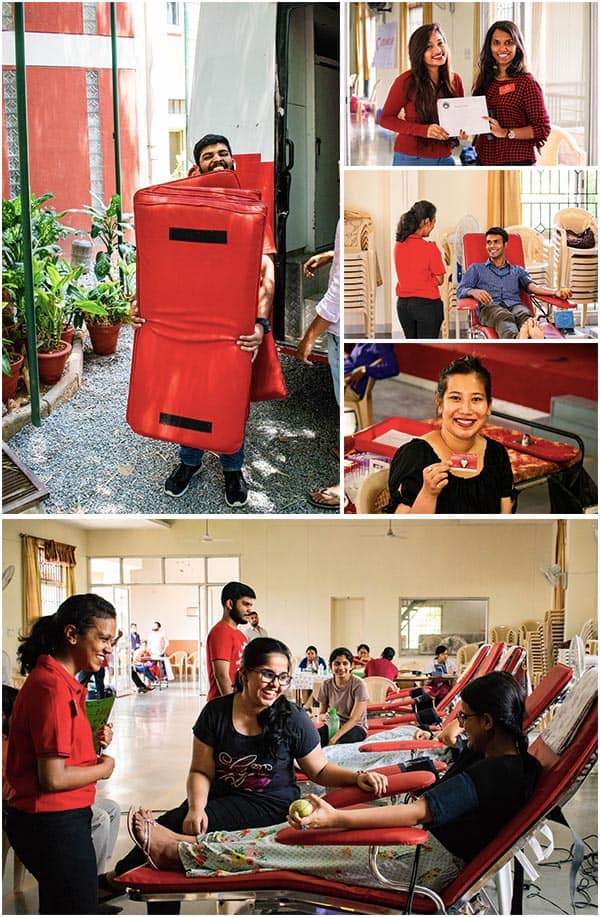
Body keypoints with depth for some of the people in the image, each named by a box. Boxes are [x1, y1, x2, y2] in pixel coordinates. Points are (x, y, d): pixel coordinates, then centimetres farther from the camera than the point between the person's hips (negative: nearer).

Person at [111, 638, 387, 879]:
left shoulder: (293, 720, -7)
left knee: (177, 823, -25)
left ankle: (120, 875, -6)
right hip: (221, 798, 3)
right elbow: (201, 771, 0)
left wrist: (357, 777, -16)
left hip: (269, 805, -3)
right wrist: (196, 807, -19)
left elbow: (320, 771, 2)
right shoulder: (215, 713, -2)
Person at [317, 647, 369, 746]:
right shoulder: (327, 684, 2)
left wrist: (334, 739, -27)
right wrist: (324, 716, -18)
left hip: (356, 728, -3)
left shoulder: (358, 685, -12)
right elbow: (321, 714, 10)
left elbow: (354, 719, -16)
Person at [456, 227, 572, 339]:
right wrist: (474, 292, -13)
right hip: (490, 307, -2)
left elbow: (533, 286, 14)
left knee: (524, 314, -38)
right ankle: (517, 340, -76)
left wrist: (555, 292, -8)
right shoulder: (476, 269, 28)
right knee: (504, 316, -41)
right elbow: (460, 291, 13)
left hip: (514, 305, 2)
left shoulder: (518, 270, 32)